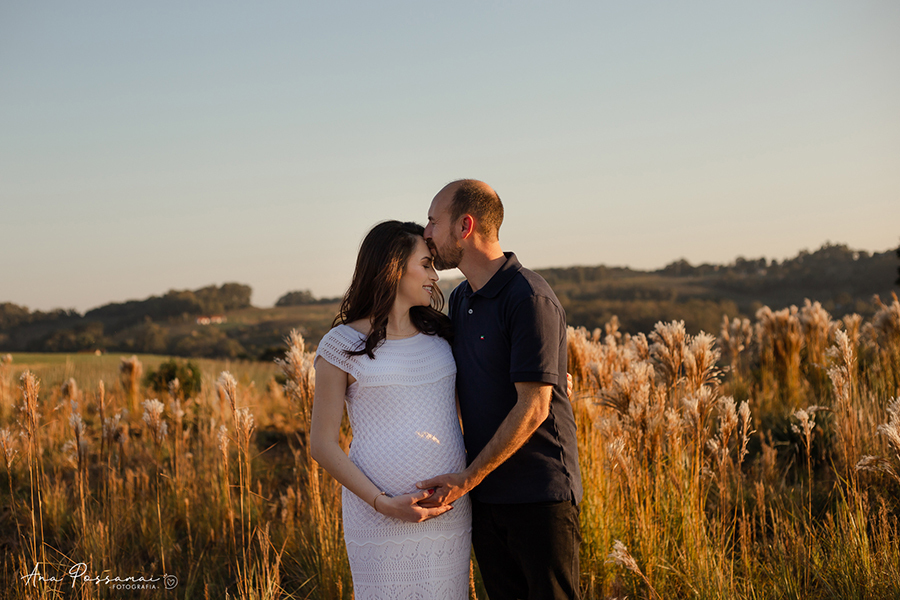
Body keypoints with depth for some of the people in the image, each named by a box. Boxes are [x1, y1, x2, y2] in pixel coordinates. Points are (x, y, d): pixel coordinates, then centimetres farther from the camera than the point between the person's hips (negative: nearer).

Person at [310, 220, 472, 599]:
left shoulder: (437, 333, 11)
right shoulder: (343, 345, -3)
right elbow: (323, 446, -4)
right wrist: (383, 503, -13)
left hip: (450, 508, 5)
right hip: (379, 514, -4)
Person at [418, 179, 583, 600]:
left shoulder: (530, 299, -15)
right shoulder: (460, 300, 12)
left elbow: (533, 407, -19)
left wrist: (467, 479, -17)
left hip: (540, 496, -8)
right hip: (485, 495, 8)